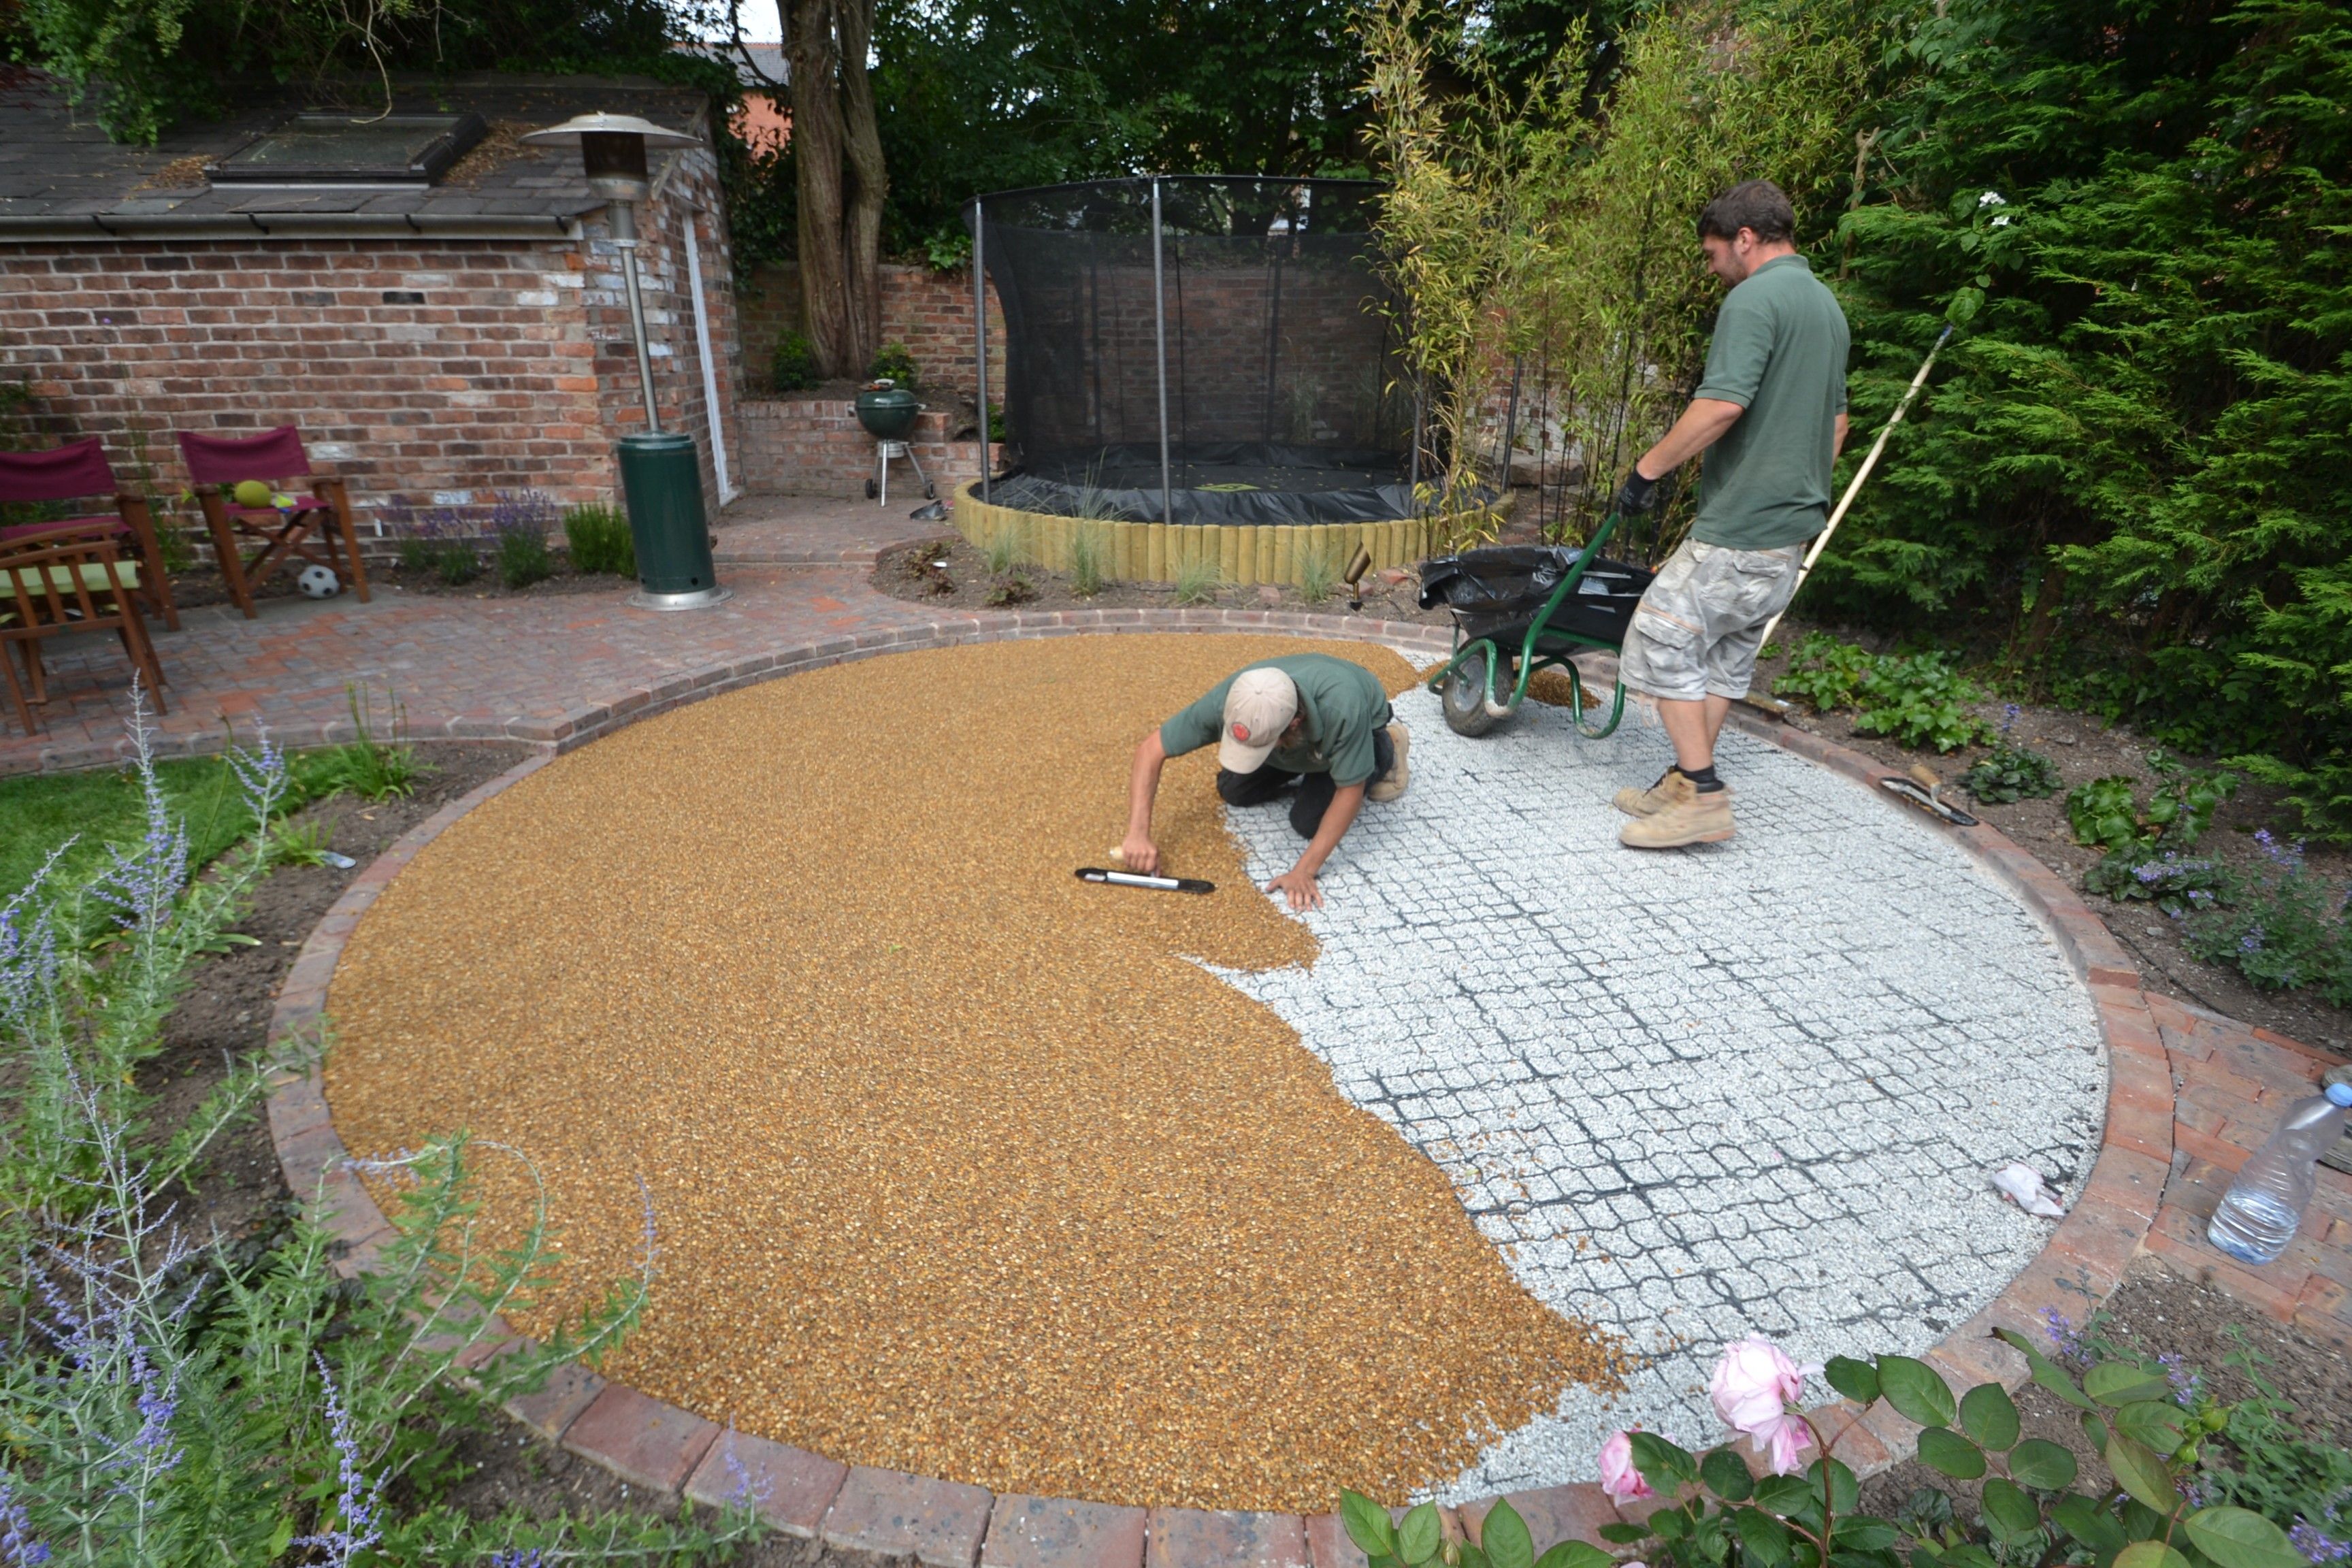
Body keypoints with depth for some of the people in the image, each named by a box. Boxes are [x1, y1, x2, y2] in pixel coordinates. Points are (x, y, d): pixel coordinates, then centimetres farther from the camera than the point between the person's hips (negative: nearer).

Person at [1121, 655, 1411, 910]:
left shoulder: (1342, 709, -47)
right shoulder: (1226, 702, -37)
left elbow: (1350, 791, -34)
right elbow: (1151, 750, -28)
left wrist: (1304, 871, -35)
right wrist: (1138, 833, -37)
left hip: (1362, 728, -3)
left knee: (1308, 821, -15)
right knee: (1234, 791, -2)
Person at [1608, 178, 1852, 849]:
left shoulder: (1755, 298, -13)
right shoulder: (1827, 304, 19)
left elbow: (1722, 405, -26)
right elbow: (1837, 420, 25)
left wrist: (1647, 468, -16)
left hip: (1739, 527, -10)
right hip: (1794, 526, 10)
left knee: (1663, 640, -4)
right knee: (1726, 652, 15)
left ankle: (1701, 796, -2)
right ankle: (1685, 783, 22)